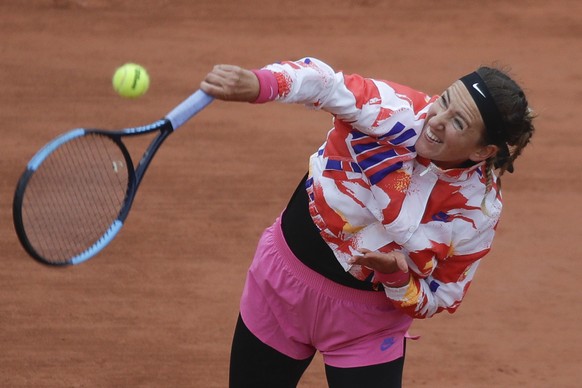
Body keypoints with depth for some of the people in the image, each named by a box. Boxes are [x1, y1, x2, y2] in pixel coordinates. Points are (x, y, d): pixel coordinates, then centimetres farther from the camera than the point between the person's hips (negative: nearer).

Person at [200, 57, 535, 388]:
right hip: (282, 284, 1)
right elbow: (325, 83, -39)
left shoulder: (479, 210, -19)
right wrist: (258, 84, -58)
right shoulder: (398, 113, -23)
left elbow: (437, 301, -9)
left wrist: (396, 276, -30)